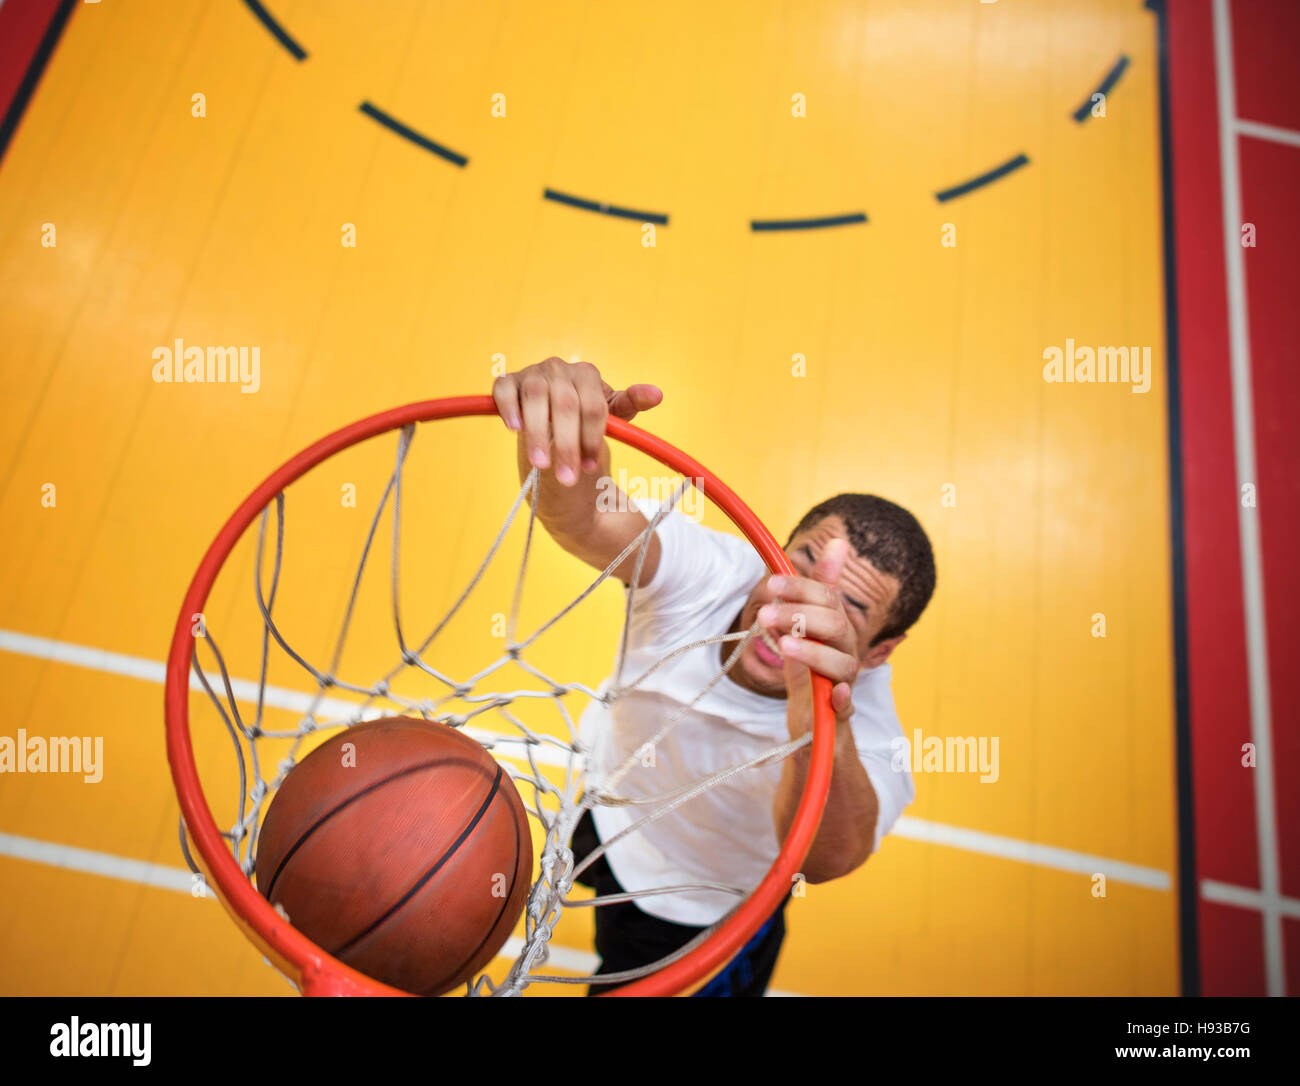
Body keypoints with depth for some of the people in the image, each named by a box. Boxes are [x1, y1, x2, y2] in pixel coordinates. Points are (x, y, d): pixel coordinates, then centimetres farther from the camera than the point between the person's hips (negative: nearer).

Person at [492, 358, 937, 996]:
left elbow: (825, 859, -58)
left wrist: (823, 735, -79)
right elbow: (587, 516, -53)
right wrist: (560, 420, -76)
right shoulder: (712, 572, -34)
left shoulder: (861, 726, -38)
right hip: (603, 802, 3)